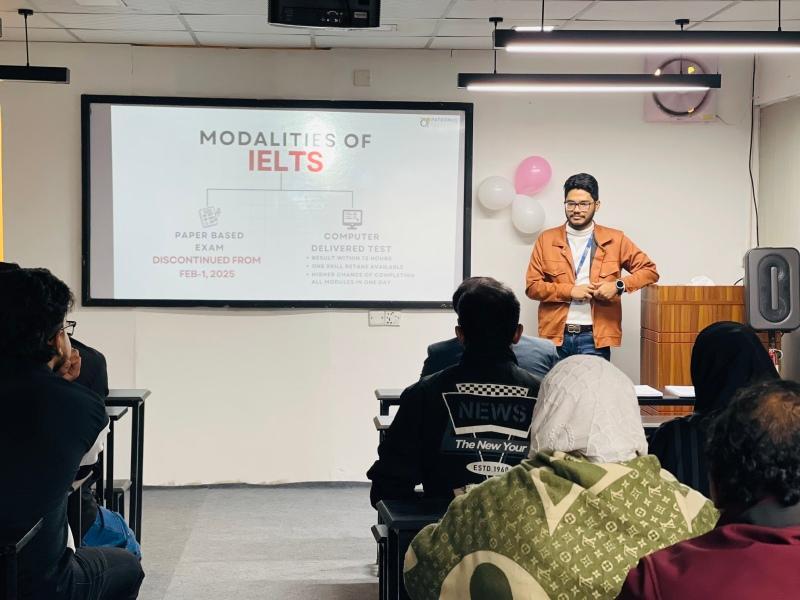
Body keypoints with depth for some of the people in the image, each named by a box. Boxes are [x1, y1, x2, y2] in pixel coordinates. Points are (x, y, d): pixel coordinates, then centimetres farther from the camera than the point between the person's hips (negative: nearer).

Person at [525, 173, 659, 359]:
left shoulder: (615, 239, 7)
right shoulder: (546, 239, 7)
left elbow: (649, 270, 8)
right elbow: (532, 286, 3)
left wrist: (619, 285, -9)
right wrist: (570, 291, -10)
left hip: (595, 338, -1)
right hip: (556, 336, 1)